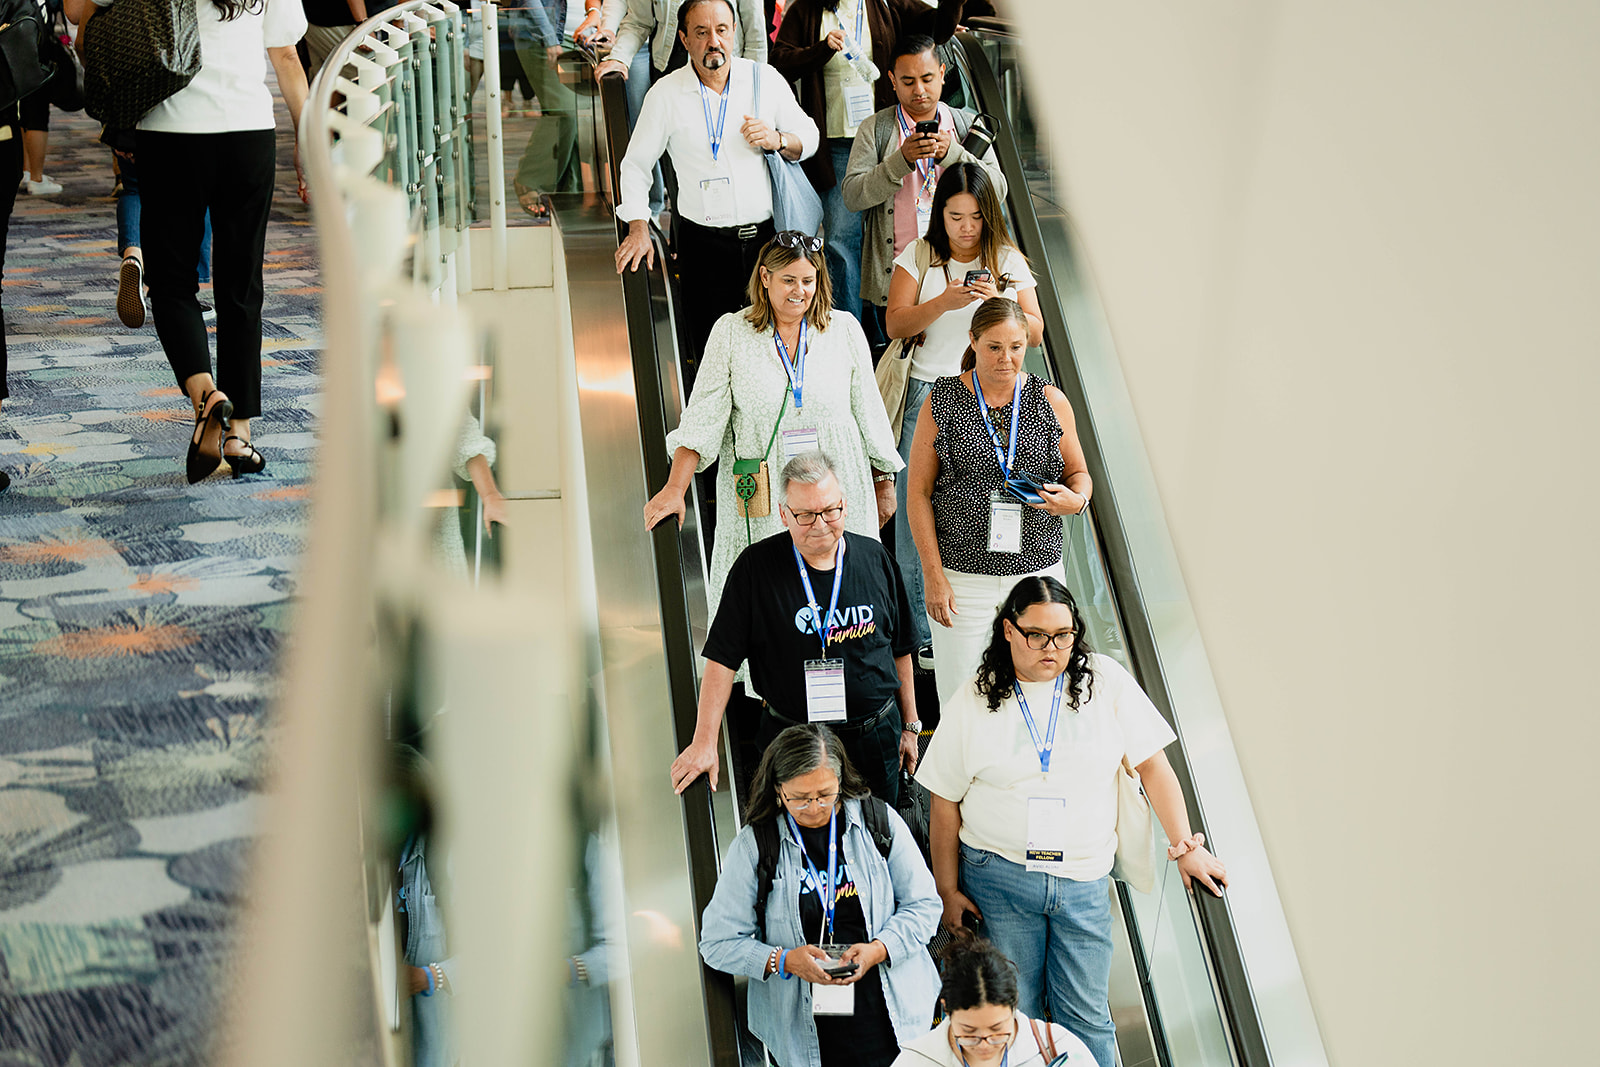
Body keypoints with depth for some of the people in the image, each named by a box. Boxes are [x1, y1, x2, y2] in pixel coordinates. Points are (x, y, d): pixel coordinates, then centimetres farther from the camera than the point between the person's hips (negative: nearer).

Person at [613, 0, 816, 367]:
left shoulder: (766, 79, 4)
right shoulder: (665, 94, 0)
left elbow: (809, 135, 12)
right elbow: (636, 164, 7)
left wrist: (777, 140, -11)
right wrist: (638, 230, -3)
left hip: (767, 235, 2)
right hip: (705, 244, -1)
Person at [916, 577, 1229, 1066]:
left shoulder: (1106, 681, 1)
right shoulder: (971, 704, -1)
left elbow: (1152, 764, 6)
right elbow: (946, 805, 4)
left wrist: (1186, 845, 3)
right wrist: (947, 890, 5)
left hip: (1084, 880, 1)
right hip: (998, 875, 0)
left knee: (1086, 1017, 2)